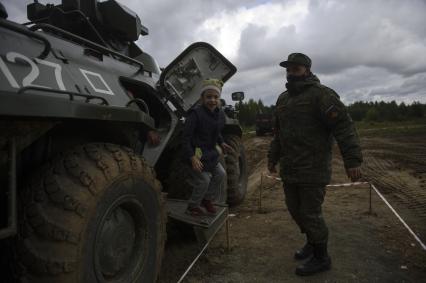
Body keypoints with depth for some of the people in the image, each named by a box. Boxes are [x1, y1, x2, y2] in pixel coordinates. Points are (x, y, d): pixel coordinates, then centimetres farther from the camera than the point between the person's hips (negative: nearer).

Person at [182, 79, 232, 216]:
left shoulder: (220, 115, 2)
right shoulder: (195, 113, -22)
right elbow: (186, 138, -23)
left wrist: (221, 143, 7)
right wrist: (192, 157, -30)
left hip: (210, 153, 8)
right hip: (197, 153, -8)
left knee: (220, 174, 12)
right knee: (204, 180, -5)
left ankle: (207, 199, 33)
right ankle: (192, 206, 20)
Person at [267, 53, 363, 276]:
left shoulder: (321, 94, -10)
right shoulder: (283, 99, 14)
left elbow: (344, 126, -16)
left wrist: (352, 160, -23)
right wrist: (272, 157, 24)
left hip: (313, 170, -7)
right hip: (289, 169, 8)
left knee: (310, 213, 1)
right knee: (294, 209, 17)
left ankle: (321, 258, 22)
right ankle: (312, 242, 40)